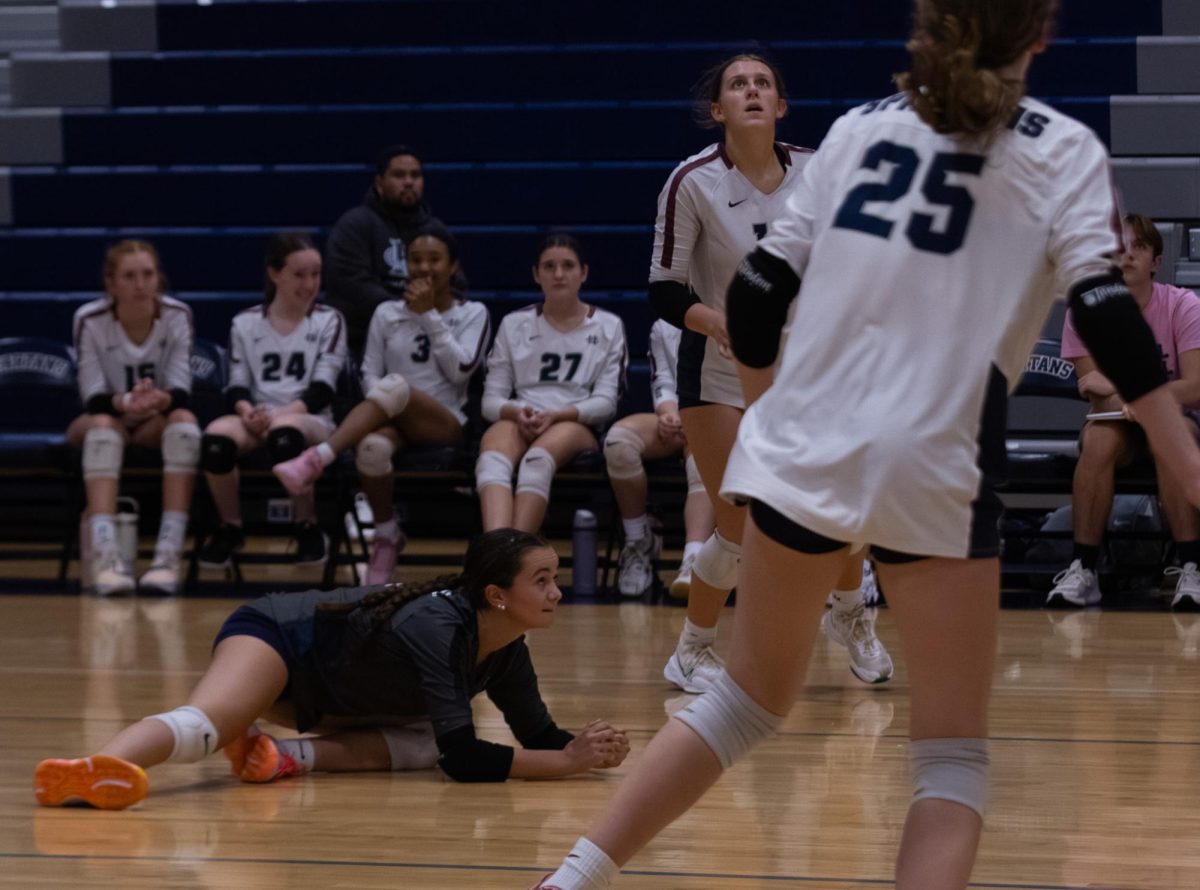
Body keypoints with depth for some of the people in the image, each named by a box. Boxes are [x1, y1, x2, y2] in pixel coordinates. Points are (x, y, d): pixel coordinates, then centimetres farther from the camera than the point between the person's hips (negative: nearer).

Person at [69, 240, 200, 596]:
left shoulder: (177, 316, -10)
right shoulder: (90, 320, -15)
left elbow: (181, 390, -15)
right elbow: (93, 397, -18)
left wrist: (161, 400, -40)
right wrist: (125, 403, -41)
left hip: (157, 423, 2)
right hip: (103, 419, -2)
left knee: (185, 419, -32)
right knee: (104, 424, -37)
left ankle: (170, 552, -42)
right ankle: (104, 553, -55)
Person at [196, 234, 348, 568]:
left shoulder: (329, 321, 9)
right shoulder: (246, 323, 13)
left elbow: (322, 389, -2)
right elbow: (237, 386, 7)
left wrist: (282, 413, -19)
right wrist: (247, 411, -18)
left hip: (308, 420, -2)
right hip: (256, 419, 2)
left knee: (284, 434, -41)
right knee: (216, 438, -35)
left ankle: (308, 530, -19)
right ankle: (230, 529, -10)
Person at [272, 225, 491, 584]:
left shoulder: (473, 314, 12)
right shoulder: (387, 313, 17)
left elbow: (461, 369, -4)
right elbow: (369, 373, 11)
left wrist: (428, 315, -5)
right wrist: (377, 407, -10)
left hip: (445, 423, -2)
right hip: (394, 420, 2)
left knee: (395, 386, -38)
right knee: (372, 447, -39)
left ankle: (315, 460, -48)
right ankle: (386, 534, -17)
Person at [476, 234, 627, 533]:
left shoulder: (607, 327, 15)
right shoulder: (514, 325, 19)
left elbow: (606, 401, 4)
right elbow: (491, 399, 13)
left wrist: (555, 415, -14)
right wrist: (516, 413, -12)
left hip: (578, 426, -1)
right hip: (518, 421, 1)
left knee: (538, 459, -39)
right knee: (492, 460, -37)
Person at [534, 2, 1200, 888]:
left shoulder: (861, 127, 14)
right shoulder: (1062, 151, 3)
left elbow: (759, 290, 12)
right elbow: (1105, 312, -11)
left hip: (801, 447, 4)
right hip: (931, 467, -4)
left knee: (751, 695, 24)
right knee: (954, 752, 6)